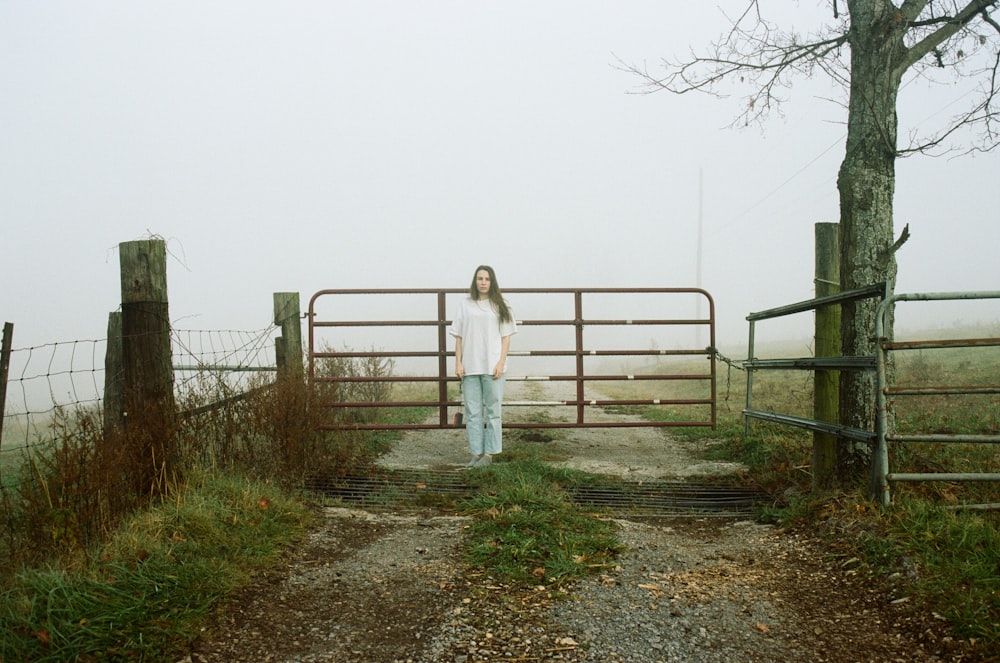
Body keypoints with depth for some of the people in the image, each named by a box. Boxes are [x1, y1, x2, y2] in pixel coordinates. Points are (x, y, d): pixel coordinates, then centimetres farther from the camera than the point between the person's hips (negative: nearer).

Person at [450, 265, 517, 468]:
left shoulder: (500, 306, 3)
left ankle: (489, 453, 9)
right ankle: (476, 453, 12)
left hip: (492, 367, -2)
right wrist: (458, 363, 1)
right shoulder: (465, 305, 8)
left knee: (492, 411, 2)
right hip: (469, 367, 2)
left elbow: (506, 337, 1)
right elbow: (458, 336, 8)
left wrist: (501, 364, -7)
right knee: (472, 412, 4)